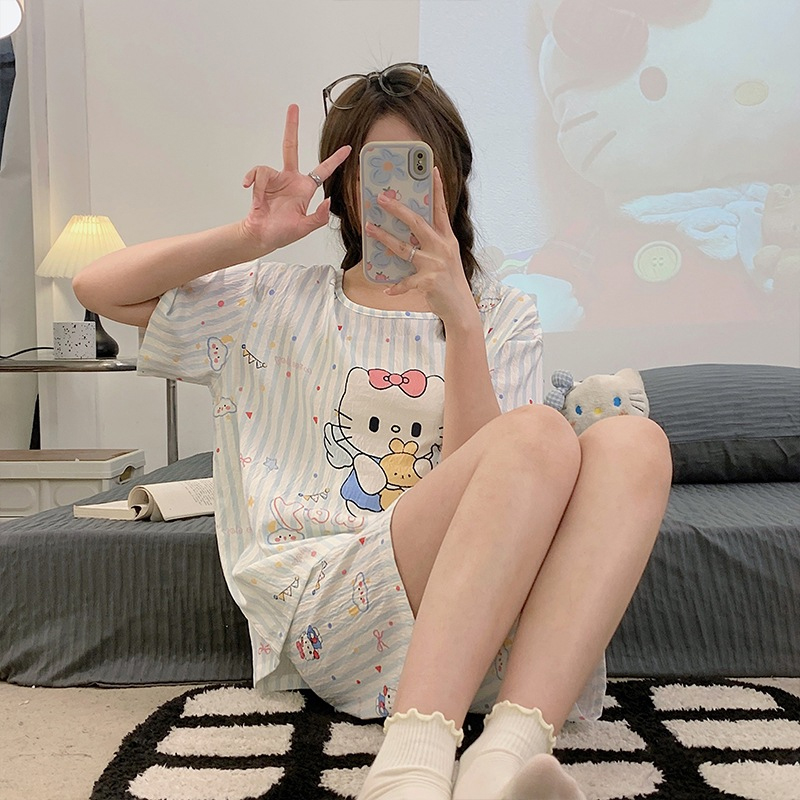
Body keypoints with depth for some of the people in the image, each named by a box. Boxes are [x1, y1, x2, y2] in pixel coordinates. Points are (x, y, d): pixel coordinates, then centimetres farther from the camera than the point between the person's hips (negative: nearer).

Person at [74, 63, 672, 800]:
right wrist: (254, 237, 1)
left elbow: (480, 479, -2)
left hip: (484, 615, 3)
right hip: (324, 595, -2)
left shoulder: (503, 317, 15)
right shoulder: (285, 302, 17)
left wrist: (458, 316, -14)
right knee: (540, 434, -27)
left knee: (633, 442, -24)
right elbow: (99, 289, 14)